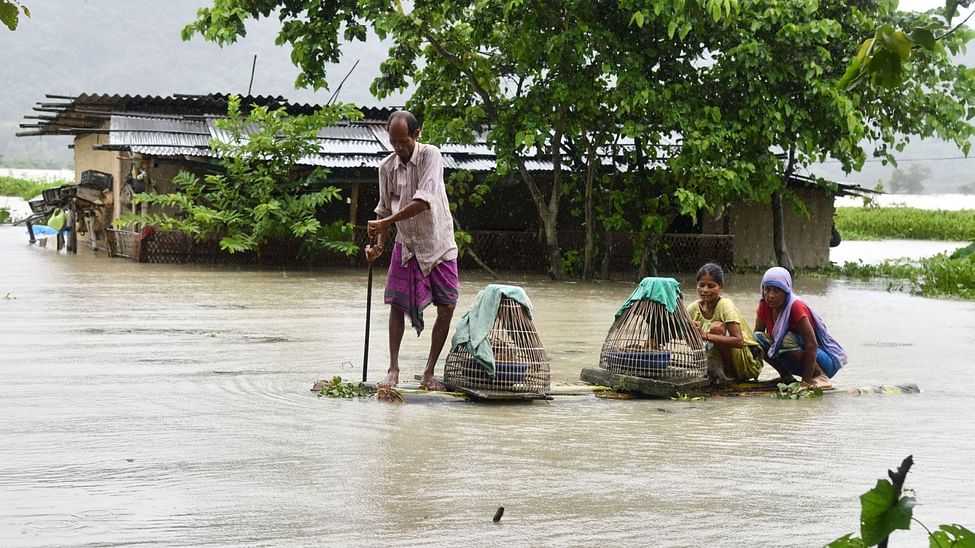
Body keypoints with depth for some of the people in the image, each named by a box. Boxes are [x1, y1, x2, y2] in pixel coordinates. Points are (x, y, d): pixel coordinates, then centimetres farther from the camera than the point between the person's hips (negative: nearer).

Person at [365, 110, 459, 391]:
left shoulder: (430, 156, -17)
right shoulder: (387, 167, -4)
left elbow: (424, 201, -28)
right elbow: (384, 209, 6)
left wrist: (385, 222, -30)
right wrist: (379, 244, -8)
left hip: (438, 243, -3)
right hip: (406, 244, 3)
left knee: (447, 307, -3)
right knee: (397, 304, -3)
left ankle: (429, 373, 7)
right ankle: (393, 369, 4)